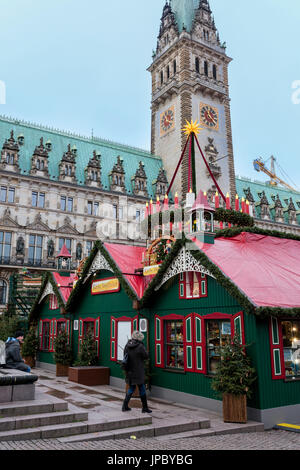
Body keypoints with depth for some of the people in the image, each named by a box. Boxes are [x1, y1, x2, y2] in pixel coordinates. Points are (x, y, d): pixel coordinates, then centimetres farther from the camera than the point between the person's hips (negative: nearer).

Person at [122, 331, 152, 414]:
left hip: (129, 371, 6)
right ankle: (145, 408, 15)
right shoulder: (140, 346, -18)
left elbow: (125, 356, 7)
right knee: (142, 389, 7)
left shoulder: (127, 346, 0)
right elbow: (146, 356, -6)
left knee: (131, 388, 19)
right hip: (138, 372, -6)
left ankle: (125, 406, 17)